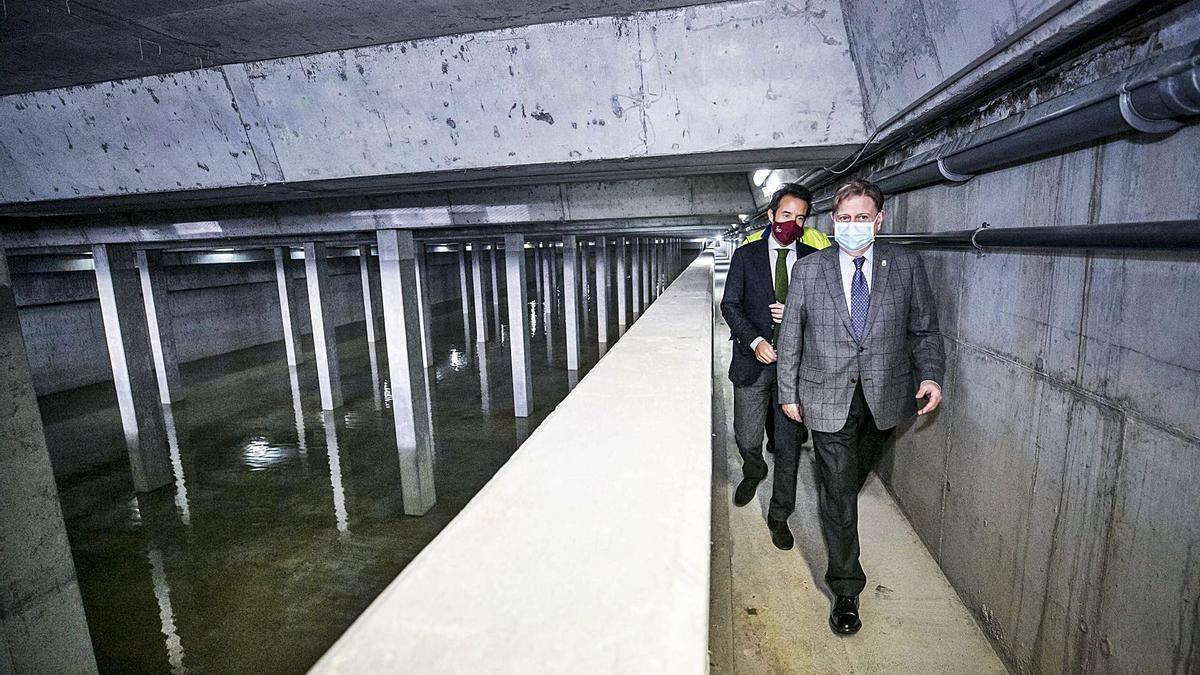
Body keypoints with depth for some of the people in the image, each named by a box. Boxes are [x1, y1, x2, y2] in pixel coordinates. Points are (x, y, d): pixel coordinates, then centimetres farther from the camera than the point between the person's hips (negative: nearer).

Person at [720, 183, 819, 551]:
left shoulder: (813, 259, 5)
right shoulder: (746, 255, 3)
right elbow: (730, 304, -2)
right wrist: (755, 341, -16)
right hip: (753, 361, 0)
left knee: (789, 444, 7)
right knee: (746, 439, 7)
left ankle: (779, 515, 24)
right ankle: (753, 472, 43)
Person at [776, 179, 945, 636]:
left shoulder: (906, 266, 1)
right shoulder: (808, 270, -3)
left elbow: (925, 329, 6)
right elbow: (790, 337, 0)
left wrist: (931, 375, -10)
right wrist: (789, 392, 1)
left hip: (883, 397, 2)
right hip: (828, 398, -2)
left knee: (856, 475, 22)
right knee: (838, 491, 1)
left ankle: (837, 508, 54)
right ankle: (845, 590, 14)